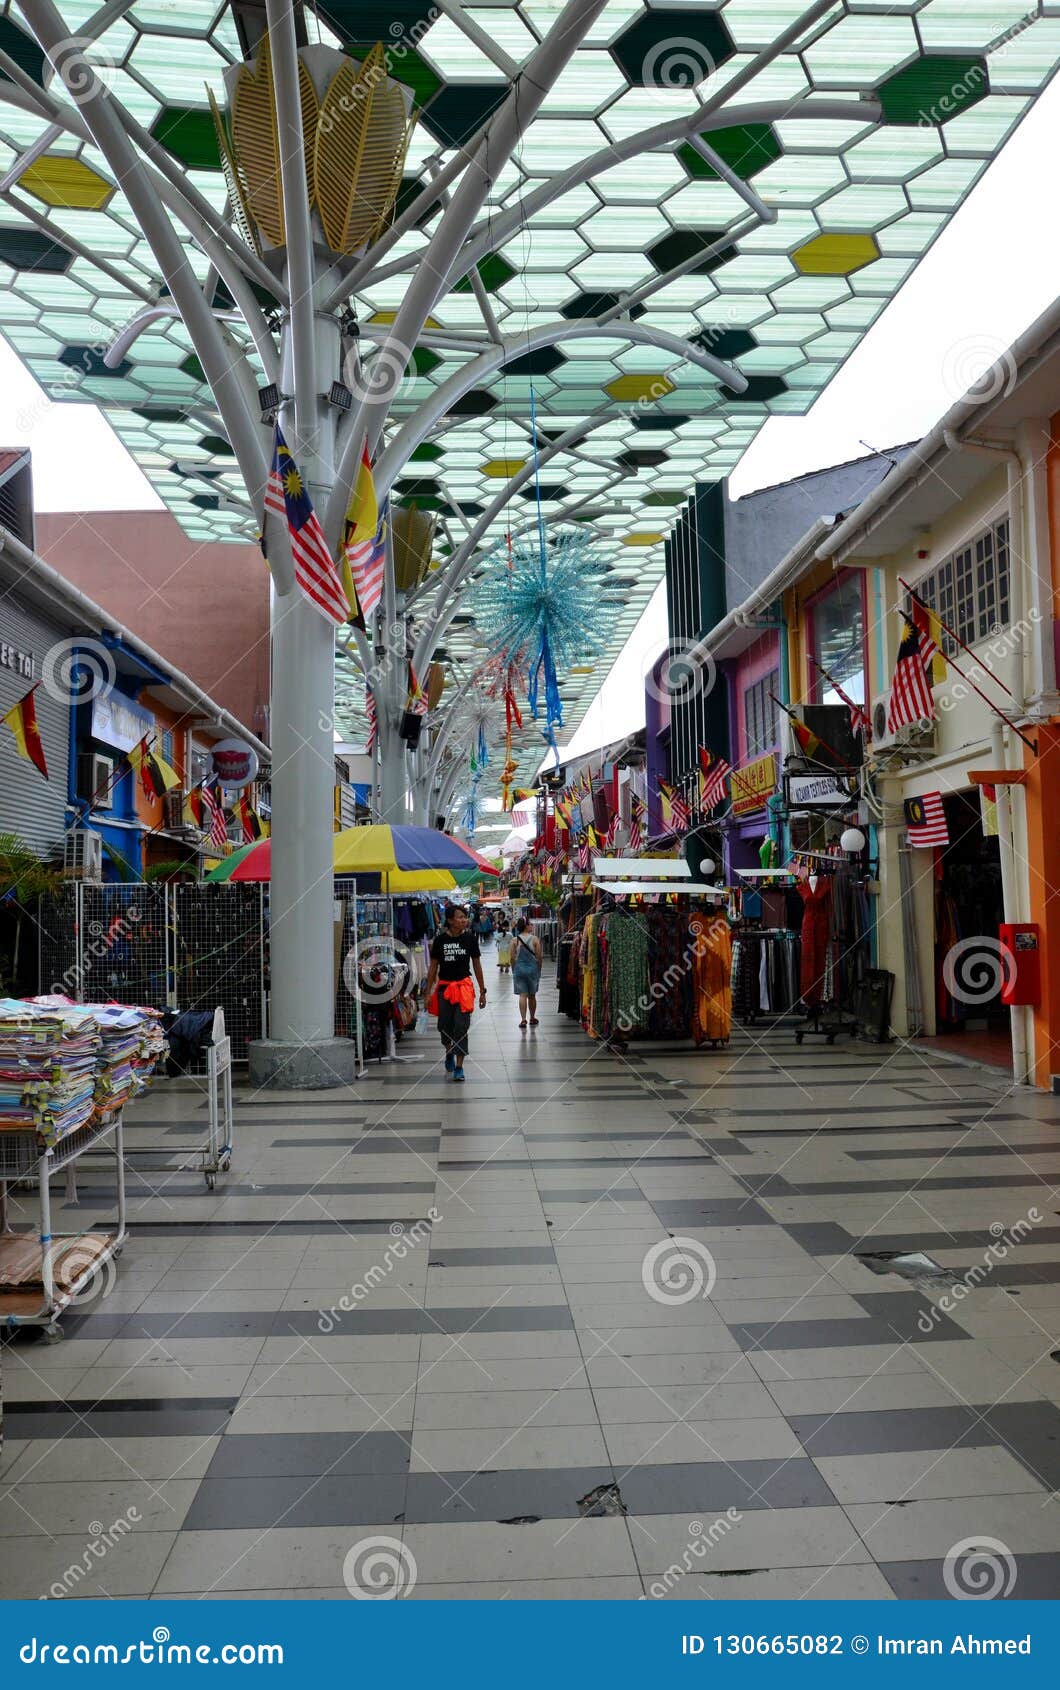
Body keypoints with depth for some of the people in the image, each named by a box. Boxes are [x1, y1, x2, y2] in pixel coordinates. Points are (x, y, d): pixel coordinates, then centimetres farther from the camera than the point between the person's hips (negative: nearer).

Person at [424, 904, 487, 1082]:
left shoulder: (470, 938, -1)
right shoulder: (440, 940, -2)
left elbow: (477, 965, 6)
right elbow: (433, 966, 4)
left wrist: (482, 991, 6)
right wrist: (428, 992, 2)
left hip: (464, 985, -1)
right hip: (444, 986, 1)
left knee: (461, 1027, -7)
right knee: (444, 1025, 10)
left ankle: (459, 1066, 0)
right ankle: (449, 1053, 40)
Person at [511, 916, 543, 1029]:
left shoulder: (515, 940, -5)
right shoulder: (535, 939, -8)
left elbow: (513, 958, -2)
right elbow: (539, 957, -5)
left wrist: (514, 970, 11)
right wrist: (539, 970, 8)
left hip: (519, 969, 0)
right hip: (532, 968, 0)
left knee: (522, 995, 1)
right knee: (532, 995, 14)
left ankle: (523, 1019, -6)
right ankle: (532, 1018, 25)